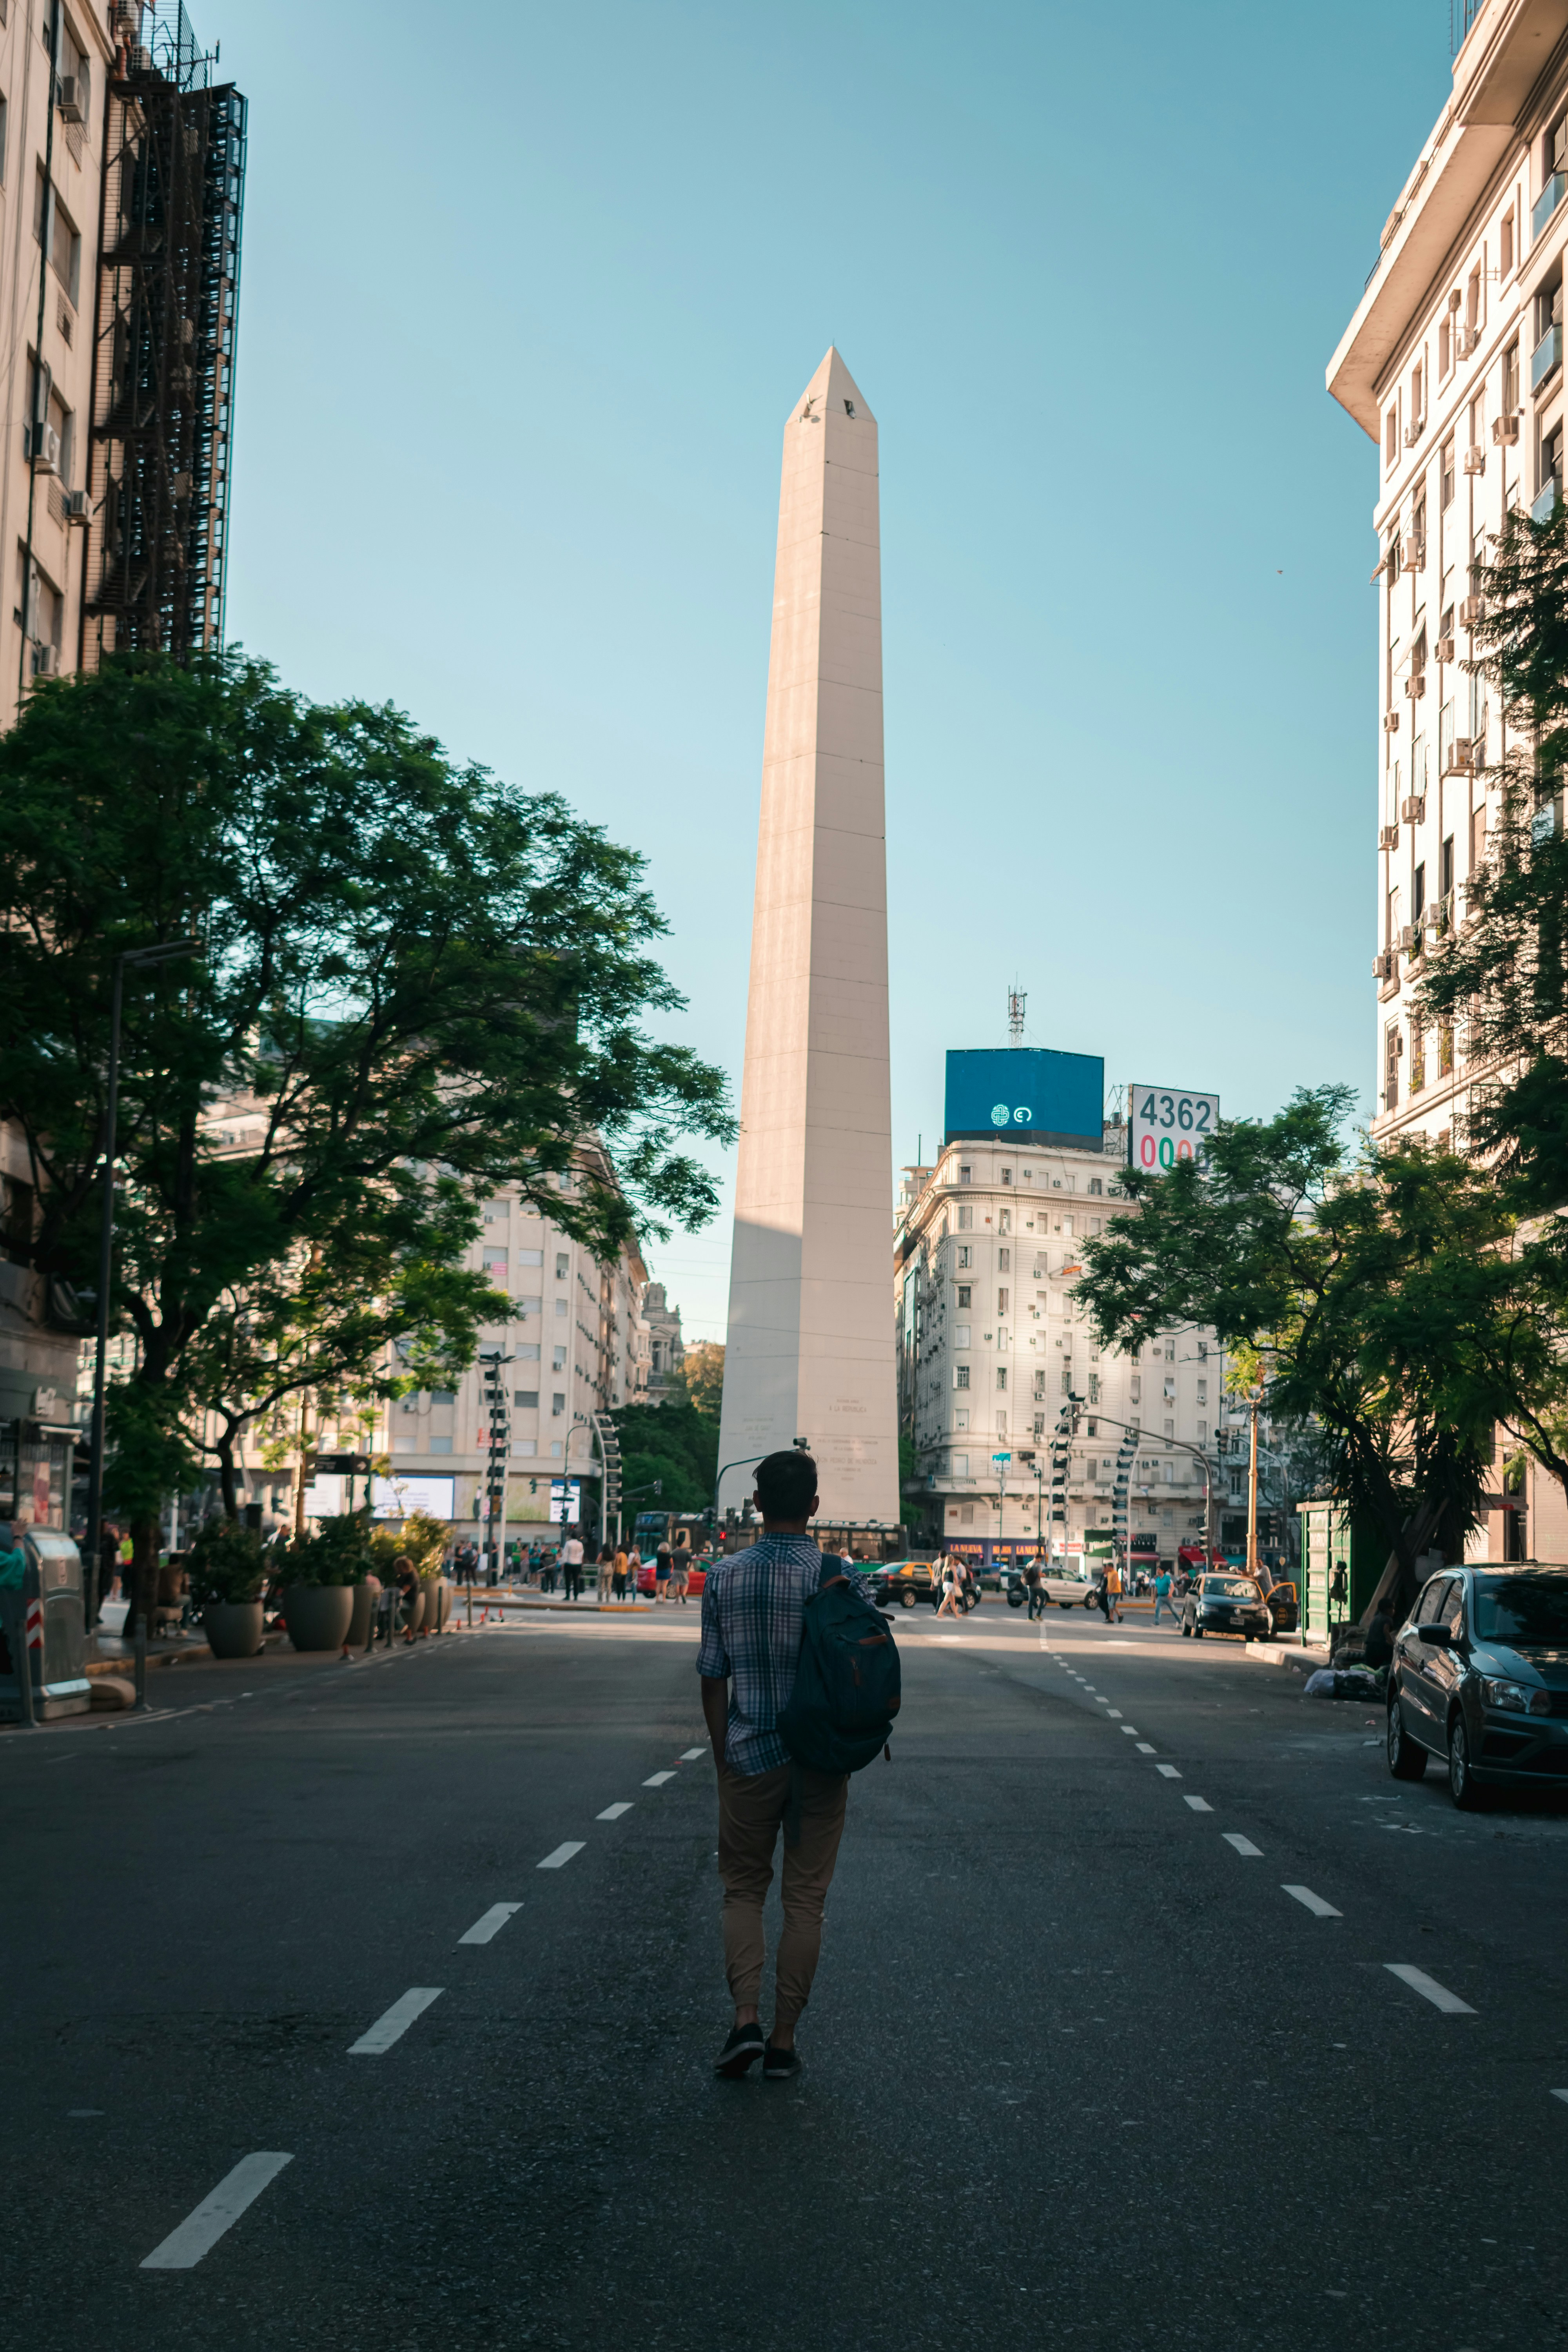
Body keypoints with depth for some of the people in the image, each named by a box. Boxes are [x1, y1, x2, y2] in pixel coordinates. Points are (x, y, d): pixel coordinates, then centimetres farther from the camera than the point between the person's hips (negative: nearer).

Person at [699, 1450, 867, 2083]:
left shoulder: (725, 1578, -4)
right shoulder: (841, 1578, -7)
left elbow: (713, 1677, 0)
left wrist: (724, 1758, 11)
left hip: (751, 1757, 0)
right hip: (821, 1762, 0)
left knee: (743, 1889, 14)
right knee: (805, 1899, 9)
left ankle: (746, 2018, -2)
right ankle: (784, 2041, 11)